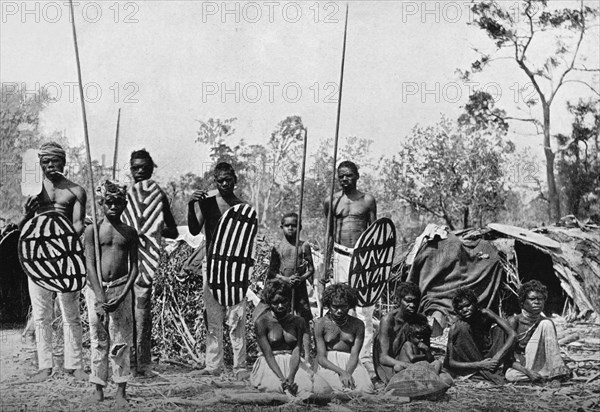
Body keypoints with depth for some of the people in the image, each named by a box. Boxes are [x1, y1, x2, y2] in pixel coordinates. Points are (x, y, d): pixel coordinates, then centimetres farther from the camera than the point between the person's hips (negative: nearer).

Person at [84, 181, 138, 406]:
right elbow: (90, 265, -5)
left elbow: (134, 267, 4)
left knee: (121, 340, 0)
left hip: (120, 288, 1)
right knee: (98, 339, 4)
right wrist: (100, 298, -14)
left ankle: (121, 391, 6)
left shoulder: (129, 232, 7)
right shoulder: (92, 230, 1)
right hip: (96, 288, -1)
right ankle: (98, 387, 14)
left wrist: (123, 294, -10)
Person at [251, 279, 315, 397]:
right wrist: (282, 378, -27)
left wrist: (291, 377, -25)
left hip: (293, 364, 3)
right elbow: (268, 355, -13)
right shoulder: (261, 322, -6)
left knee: (307, 387, -28)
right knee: (278, 387, -36)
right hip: (270, 365, -3)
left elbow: (296, 352, -7)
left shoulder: (298, 322, 4)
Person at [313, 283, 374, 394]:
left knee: (367, 389, -29)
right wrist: (342, 372, -23)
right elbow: (321, 358, -6)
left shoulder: (358, 324, 7)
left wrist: (347, 373, -25)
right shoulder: (320, 323, 2)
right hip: (328, 364, -3)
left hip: (351, 364, 3)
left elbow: (354, 355, -3)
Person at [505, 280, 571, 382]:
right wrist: (527, 371, -31)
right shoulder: (514, 321, -11)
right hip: (519, 366, -2)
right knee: (510, 376, -41)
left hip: (541, 364, 2)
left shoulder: (546, 322, -2)